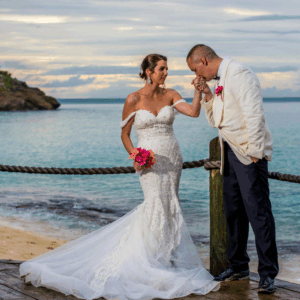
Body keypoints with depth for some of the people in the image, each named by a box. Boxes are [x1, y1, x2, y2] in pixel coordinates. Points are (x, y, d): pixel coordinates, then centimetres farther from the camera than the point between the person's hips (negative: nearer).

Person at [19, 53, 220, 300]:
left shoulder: (170, 95, 5)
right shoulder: (134, 100, -4)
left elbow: (194, 112, -8)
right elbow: (125, 134, 1)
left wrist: (199, 90, -19)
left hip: (172, 159, 4)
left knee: (168, 207, 5)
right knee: (157, 205, -13)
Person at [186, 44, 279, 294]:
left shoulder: (239, 74, -12)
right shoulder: (219, 80, 17)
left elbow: (254, 115, -19)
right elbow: (215, 121, 23)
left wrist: (254, 152, -20)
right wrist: (207, 96, 8)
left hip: (249, 152, -9)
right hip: (230, 152, 10)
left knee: (258, 212, -9)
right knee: (233, 212, 12)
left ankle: (268, 273, -6)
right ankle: (238, 266, 23)